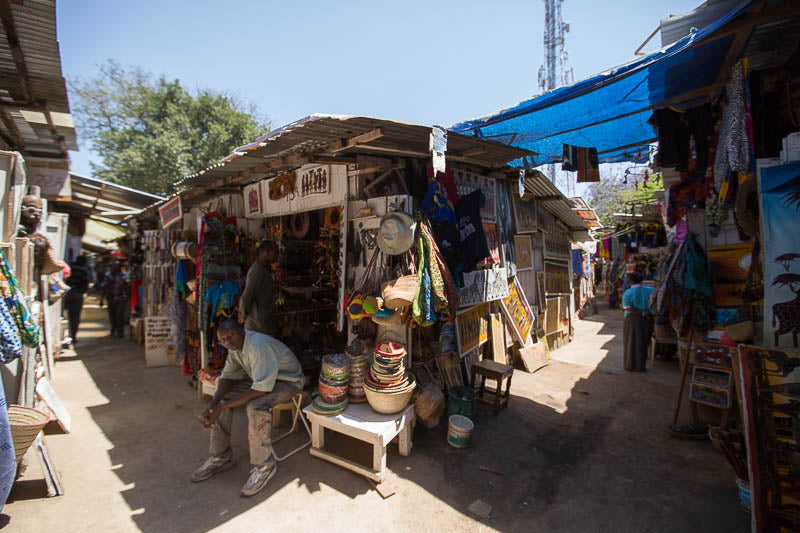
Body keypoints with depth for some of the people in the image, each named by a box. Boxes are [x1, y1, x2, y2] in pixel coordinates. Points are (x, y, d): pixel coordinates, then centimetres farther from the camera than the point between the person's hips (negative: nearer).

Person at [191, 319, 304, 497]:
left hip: (288, 381, -9)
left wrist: (222, 407, -30)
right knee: (221, 397, -1)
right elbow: (228, 375, 1)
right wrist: (214, 403, -16)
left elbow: (262, 389, -34)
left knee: (256, 407, -33)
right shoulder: (235, 345, -6)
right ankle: (221, 457, 13)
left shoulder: (259, 346, -33)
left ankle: (264, 466, -12)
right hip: (259, 378, 9)